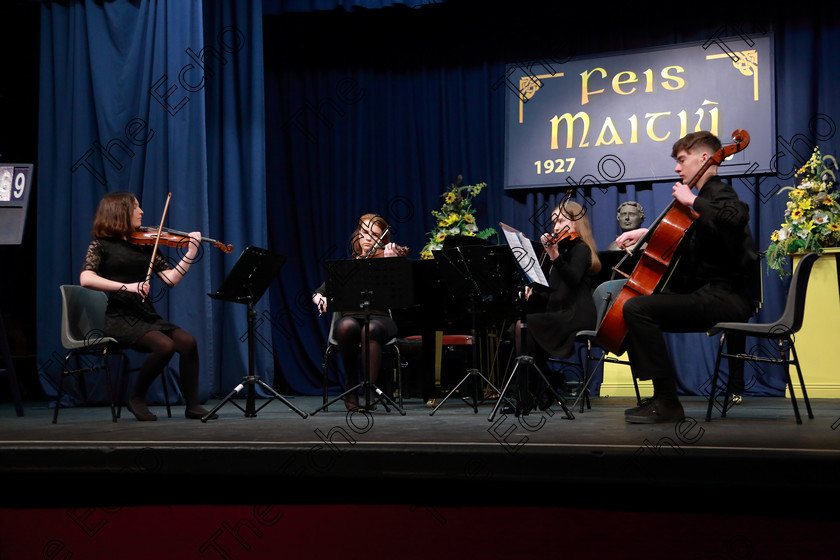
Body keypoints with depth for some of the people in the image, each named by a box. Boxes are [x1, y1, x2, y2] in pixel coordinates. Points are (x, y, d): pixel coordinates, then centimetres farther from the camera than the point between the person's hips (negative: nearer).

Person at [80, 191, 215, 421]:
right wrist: (126, 286, -27)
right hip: (119, 318, -5)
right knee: (165, 345, -28)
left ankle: (193, 405, -11)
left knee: (187, 341, -19)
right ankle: (136, 399, -7)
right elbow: (86, 279, -17)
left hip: (146, 315, 5)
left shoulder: (145, 244, 15)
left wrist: (191, 253, -2)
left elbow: (170, 278, 8)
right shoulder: (102, 245, 1)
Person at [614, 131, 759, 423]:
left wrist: (692, 201, -23)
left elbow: (735, 218, -35)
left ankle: (667, 402, -23)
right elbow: (677, 235, 39)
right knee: (641, 308, 19)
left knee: (636, 308, -23)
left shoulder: (719, 193, -8)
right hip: (712, 293, 11)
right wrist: (645, 233, 23)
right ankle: (661, 396, 13)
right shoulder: (707, 196, 21)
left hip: (726, 297, -11)